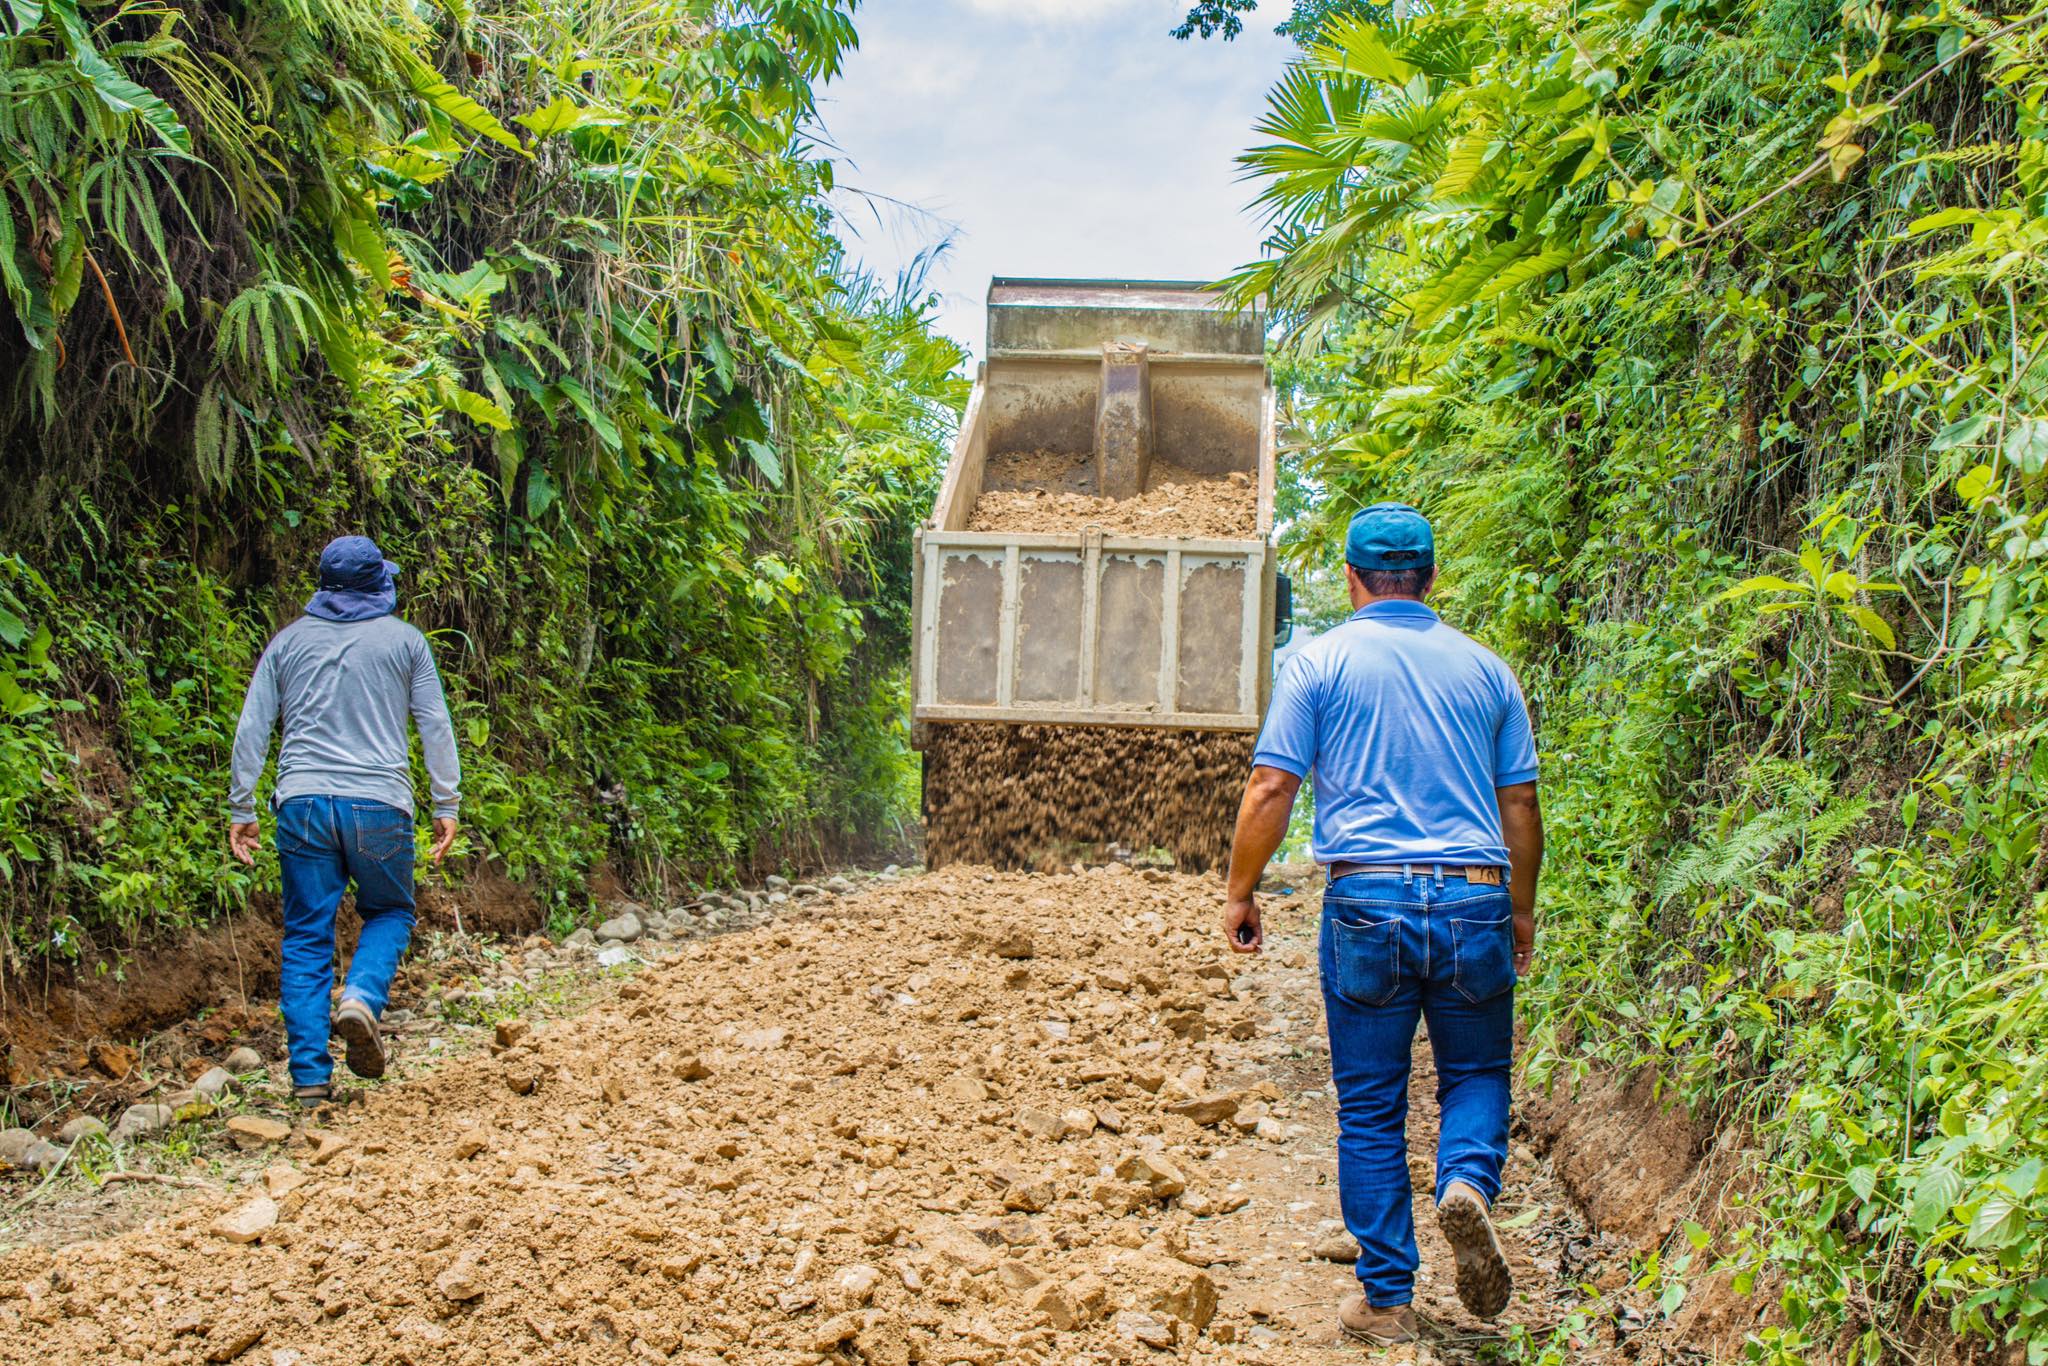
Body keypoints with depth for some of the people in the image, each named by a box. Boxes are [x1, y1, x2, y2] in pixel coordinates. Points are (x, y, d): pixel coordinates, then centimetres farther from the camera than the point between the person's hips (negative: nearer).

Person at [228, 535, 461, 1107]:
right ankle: (361, 997, -10)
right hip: (379, 805, -1)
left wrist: (241, 810, 14)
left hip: (304, 805, 2)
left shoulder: (288, 642, 13)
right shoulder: (403, 640, 7)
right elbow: (435, 726, 4)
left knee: (306, 937, 6)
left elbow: (251, 730, 10)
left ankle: (310, 1077, 1)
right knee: (388, 912, 19)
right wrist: (447, 804, 8)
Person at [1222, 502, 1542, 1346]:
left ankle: (1387, 1300, 11)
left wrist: (1239, 893, 7)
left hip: (1368, 902, -1)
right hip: (1474, 898, 2)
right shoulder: (1483, 668, 10)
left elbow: (1271, 789, -3)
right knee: (1477, 1072, 18)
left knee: (1370, 1108, 8)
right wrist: (1521, 911, 24)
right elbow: (1520, 806, 12)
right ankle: (1467, 1181, -12)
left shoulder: (1321, 663, 2)